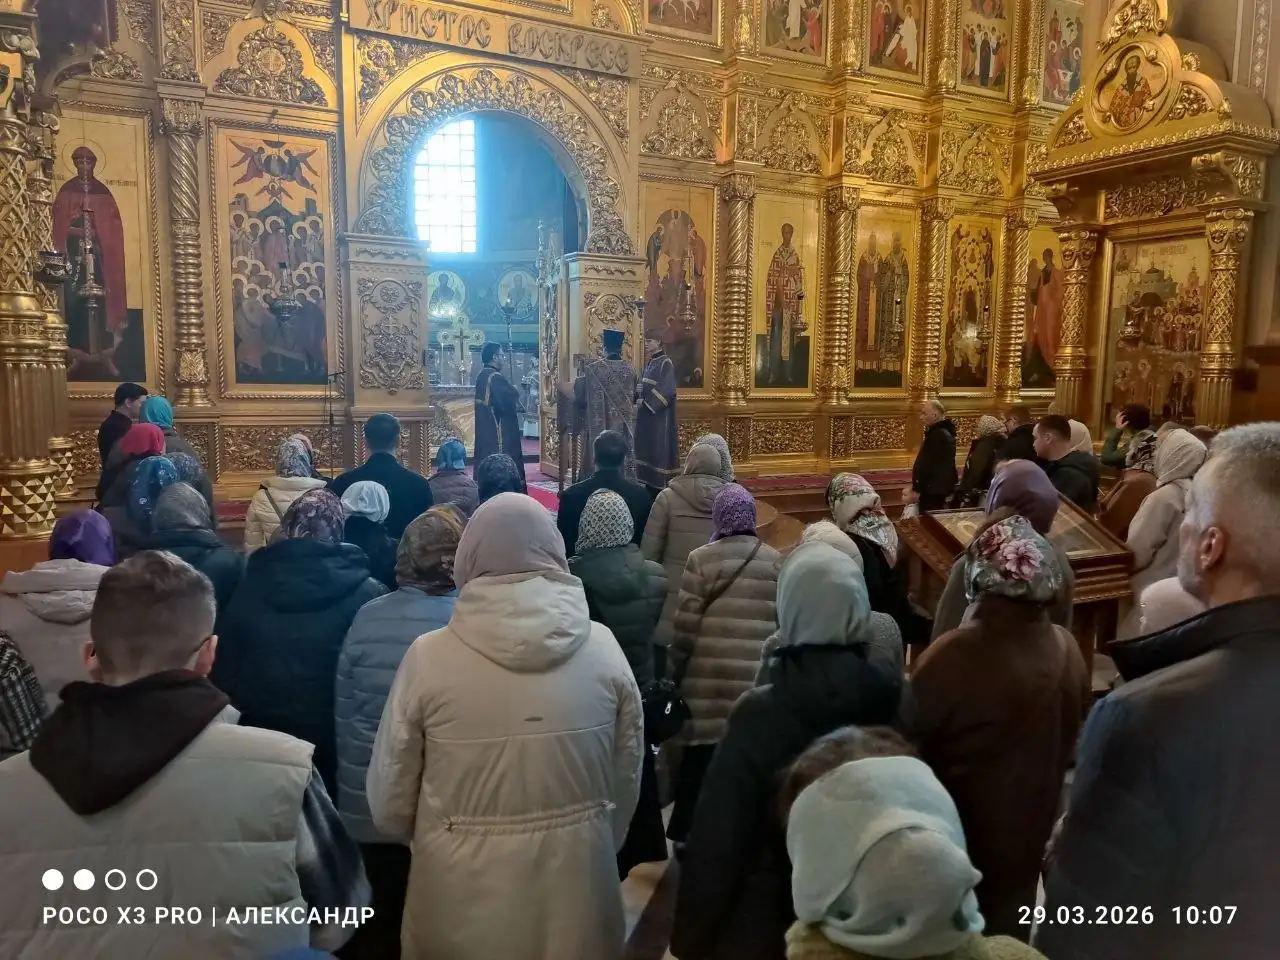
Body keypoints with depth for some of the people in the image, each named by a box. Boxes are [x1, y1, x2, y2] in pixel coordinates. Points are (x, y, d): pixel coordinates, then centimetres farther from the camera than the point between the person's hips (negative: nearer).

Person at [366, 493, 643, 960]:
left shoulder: (429, 657, -16)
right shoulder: (603, 648, -12)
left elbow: (390, 803, -7)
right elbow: (628, 778, -1)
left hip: (462, 894, -1)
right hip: (576, 888, 2)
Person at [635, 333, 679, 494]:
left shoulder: (666, 363, -12)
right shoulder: (650, 362, 14)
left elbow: (666, 389, -20)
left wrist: (646, 402, -19)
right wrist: (638, 398, -1)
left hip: (659, 414, -9)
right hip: (647, 411, 9)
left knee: (659, 447, -5)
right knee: (646, 447, 9)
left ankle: (661, 484, -1)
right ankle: (649, 482, 15)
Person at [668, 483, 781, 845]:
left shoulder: (700, 559, -6)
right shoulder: (775, 561, 2)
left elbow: (686, 625, -6)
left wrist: (676, 670, 7)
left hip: (709, 678, -2)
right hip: (759, 678, 2)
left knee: (699, 761, 9)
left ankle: (690, 833, 18)